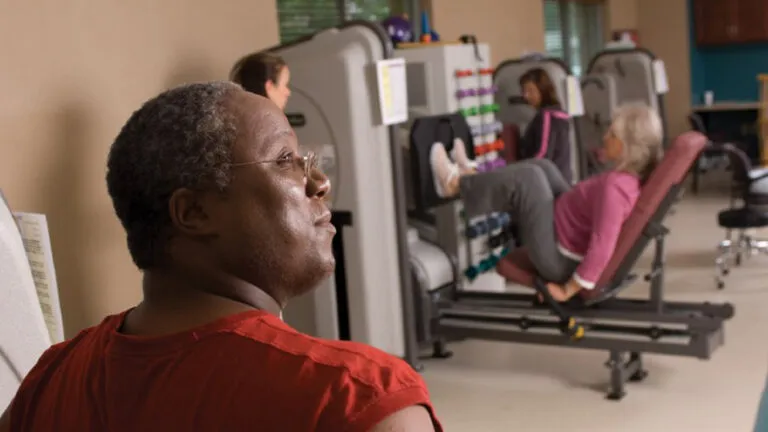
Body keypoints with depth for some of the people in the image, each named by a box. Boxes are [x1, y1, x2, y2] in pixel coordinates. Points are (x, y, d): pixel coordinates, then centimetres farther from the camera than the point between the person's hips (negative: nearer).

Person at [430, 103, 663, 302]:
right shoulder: (636, 175, -5)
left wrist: (567, 290, -25)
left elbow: (601, 250, -35)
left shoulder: (614, 186, -33)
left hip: (559, 259, -9)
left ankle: (456, 184, 12)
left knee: (526, 178, -10)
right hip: (575, 245, 9)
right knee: (541, 167, 12)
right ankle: (473, 179, 27)